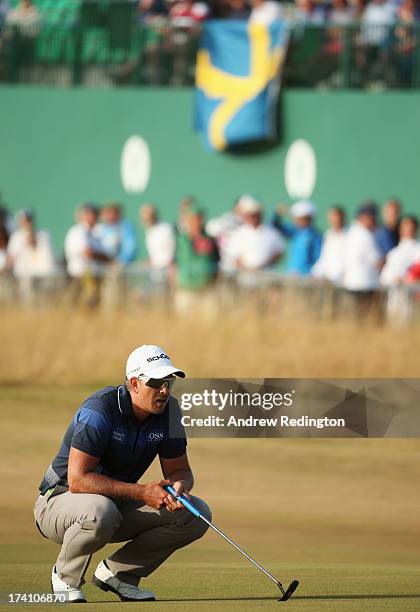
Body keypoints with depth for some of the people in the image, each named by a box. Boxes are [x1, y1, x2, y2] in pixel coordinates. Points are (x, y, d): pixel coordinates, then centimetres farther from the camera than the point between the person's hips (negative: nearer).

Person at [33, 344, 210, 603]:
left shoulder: (168, 410, -6)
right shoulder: (100, 409, -26)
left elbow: (179, 469, 4)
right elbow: (77, 480, -31)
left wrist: (180, 485, -22)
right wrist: (141, 492, -32)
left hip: (118, 504, 7)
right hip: (60, 500, -7)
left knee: (196, 514, -9)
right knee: (100, 512, -42)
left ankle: (118, 572, 3)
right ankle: (66, 578, -11)